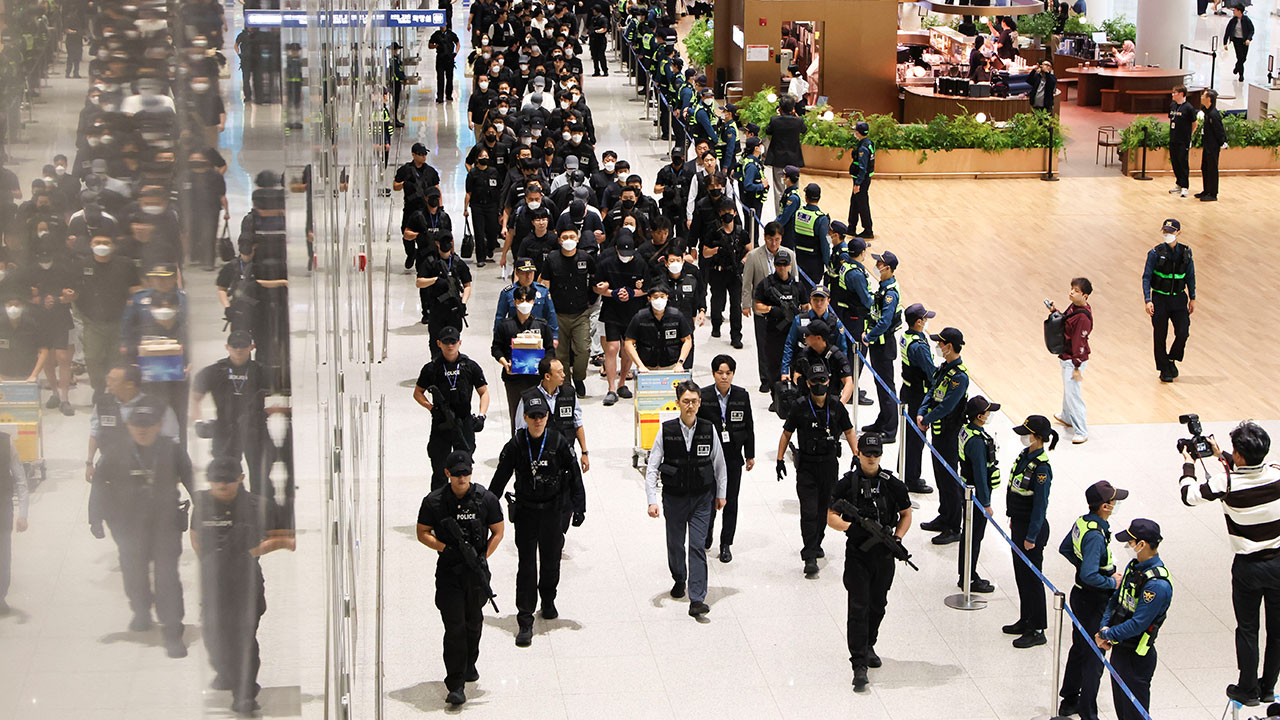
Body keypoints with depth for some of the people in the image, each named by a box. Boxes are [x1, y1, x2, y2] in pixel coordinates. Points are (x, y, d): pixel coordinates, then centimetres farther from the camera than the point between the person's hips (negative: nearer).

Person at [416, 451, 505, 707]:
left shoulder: (486, 499, -4)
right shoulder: (433, 502, -5)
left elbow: (498, 532, 5)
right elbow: (422, 532, 2)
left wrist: (483, 558, -5)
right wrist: (446, 548, -13)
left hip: (476, 571, 2)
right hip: (447, 570, -2)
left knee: (473, 622, 17)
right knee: (454, 626, -9)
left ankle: (469, 664, 44)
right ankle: (456, 685, -10)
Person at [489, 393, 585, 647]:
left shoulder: (559, 442, -7)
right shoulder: (516, 445, -6)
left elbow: (575, 477, 1)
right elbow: (499, 479, 4)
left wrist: (579, 507, -1)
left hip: (554, 510, 1)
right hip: (526, 510, -1)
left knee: (551, 560, 11)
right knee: (527, 565, -5)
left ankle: (548, 601, 40)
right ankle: (525, 622, -4)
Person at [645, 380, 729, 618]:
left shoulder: (709, 430, -6)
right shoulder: (666, 431, -10)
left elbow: (719, 464, 8)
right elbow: (652, 467, -6)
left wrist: (721, 494, 13)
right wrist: (652, 500, -12)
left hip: (702, 498, -1)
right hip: (674, 497, 1)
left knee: (697, 546, -8)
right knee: (675, 544, 15)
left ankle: (697, 600, -11)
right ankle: (679, 580, 43)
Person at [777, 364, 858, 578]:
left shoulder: (836, 407, 0)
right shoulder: (800, 407, -6)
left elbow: (849, 432, 12)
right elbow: (786, 434, 4)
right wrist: (780, 459, 0)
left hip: (829, 464, 3)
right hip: (806, 464, -3)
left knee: (824, 508, 12)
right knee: (809, 512, -9)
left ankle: (816, 545, 33)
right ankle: (810, 558, -11)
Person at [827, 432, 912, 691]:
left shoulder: (893, 484, 1)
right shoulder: (847, 483, -4)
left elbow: (906, 514, 12)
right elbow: (831, 517, -2)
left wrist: (898, 537, -5)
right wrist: (849, 525, -22)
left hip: (884, 555, 3)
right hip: (857, 555, -3)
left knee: (878, 605, 16)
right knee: (858, 608, -10)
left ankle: (868, 646, 41)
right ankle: (859, 665, -11)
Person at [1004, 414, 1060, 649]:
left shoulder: (1041, 468, -24)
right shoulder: (1025, 455, 3)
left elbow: (1040, 506, -21)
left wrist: (1031, 537, -17)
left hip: (1032, 528, -9)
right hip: (1019, 524, 9)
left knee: (1031, 578, 1)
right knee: (1021, 576, 19)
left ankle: (1037, 630, 11)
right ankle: (1026, 620, 33)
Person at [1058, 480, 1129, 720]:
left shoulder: (1082, 522, -1)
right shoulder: (1096, 536, -29)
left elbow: (1065, 549, 16)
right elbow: (1090, 576, -33)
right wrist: (1113, 582, -18)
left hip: (1080, 595, 10)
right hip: (1093, 602, -10)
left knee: (1079, 648, 23)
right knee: (1093, 658, 0)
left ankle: (1069, 700, 36)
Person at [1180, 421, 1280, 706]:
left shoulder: (1227, 482, -22)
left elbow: (1190, 495, -6)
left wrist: (1189, 465, 11)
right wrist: (1222, 456, 23)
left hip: (1248, 567, -3)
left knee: (1247, 629, 12)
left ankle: (1248, 689, 22)